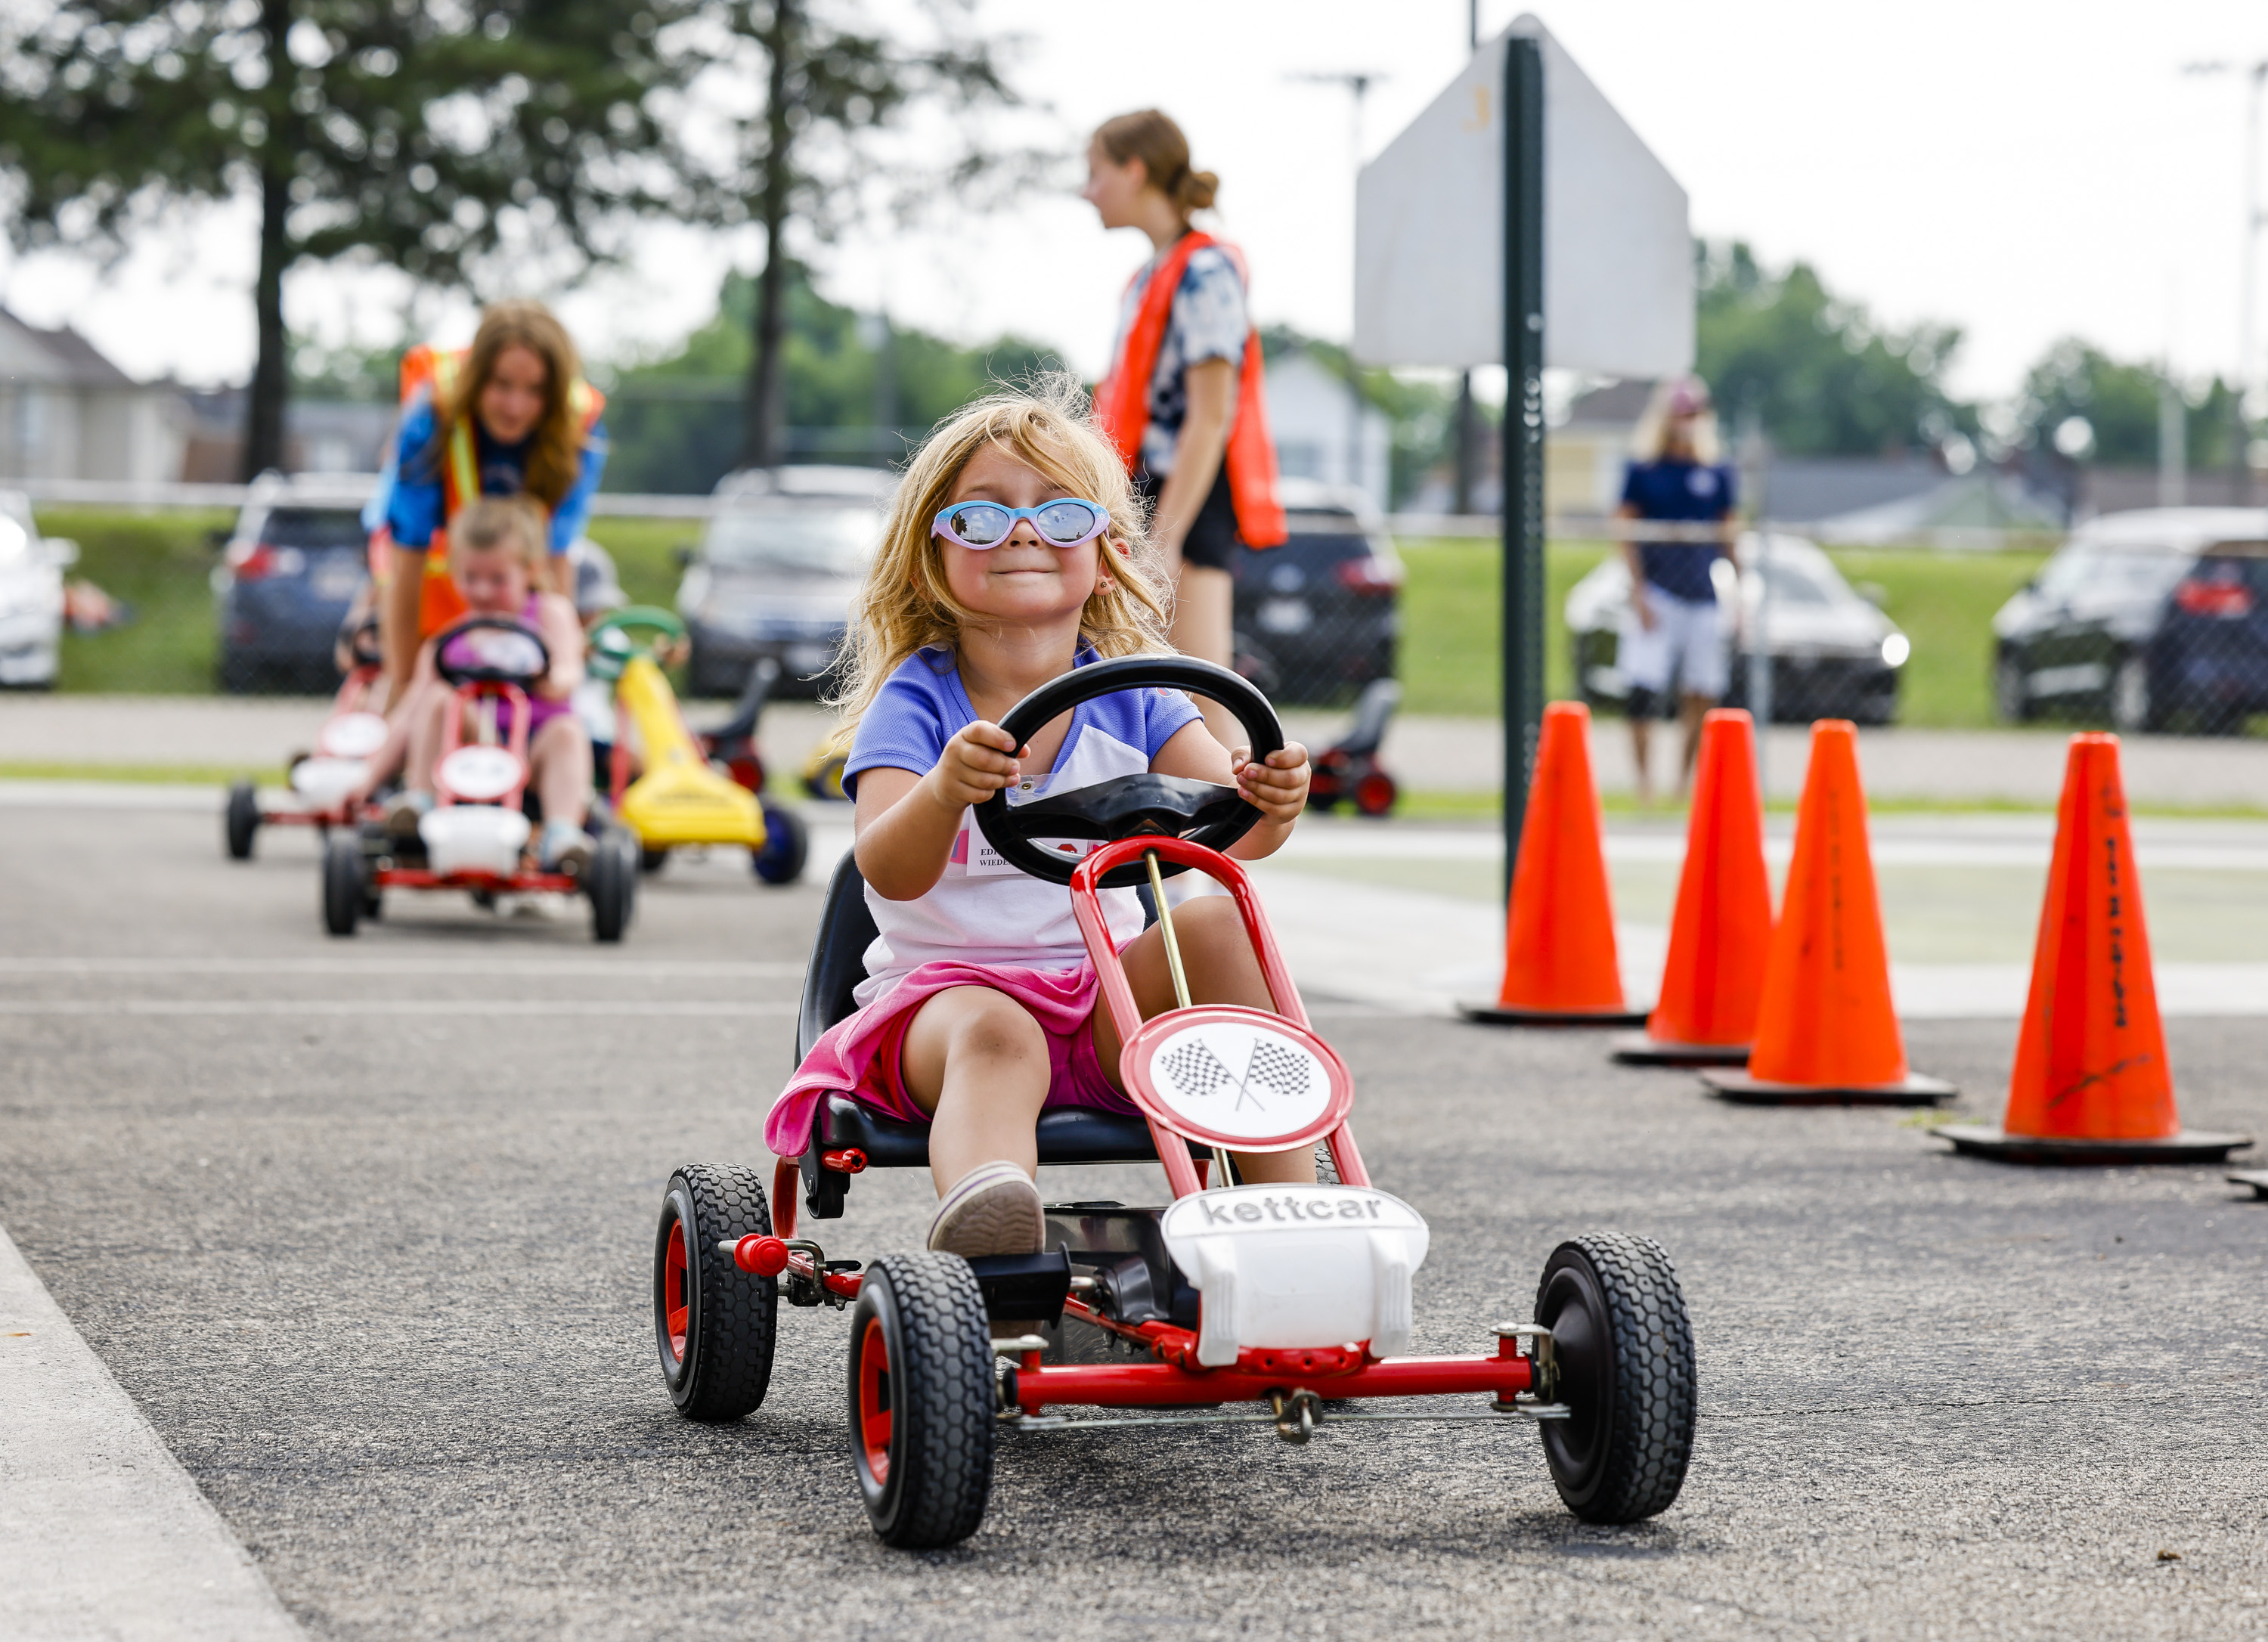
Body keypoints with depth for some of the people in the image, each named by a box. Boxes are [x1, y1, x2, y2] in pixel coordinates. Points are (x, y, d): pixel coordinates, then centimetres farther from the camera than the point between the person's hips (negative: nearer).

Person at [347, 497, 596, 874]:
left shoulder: (550, 612, 10)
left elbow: (570, 673, -8)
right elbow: (408, 715, 12)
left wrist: (552, 679, -34)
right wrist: (370, 779, 2)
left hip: (535, 749, -1)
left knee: (567, 730, -34)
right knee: (438, 699, -23)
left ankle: (562, 834, -48)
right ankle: (418, 800, -25)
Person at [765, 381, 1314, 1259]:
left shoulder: (1129, 695, 6)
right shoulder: (914, 702, -5)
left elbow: (1232, 824, -9)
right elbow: (890, 872, -22)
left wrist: (1271, 800, -34)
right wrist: (946, 790, -44)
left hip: (1107, 996, 4)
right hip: (946, 985, -4)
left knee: (1219, 924, -22)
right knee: (995, 1034, -36)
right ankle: (984, 1224, -67)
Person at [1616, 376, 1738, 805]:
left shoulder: (1717, 475, 10)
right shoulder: (1642, 471, 2)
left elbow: (1727, 536, 15)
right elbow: (1627, 533, 0)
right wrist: (1639, 593, -9)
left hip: (1703, 597, 3)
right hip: (1657, 593, -3)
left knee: (1703, 693, 2)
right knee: (1645, 687, -15)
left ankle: (1687, 772, 18)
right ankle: (1642, 773, -7)